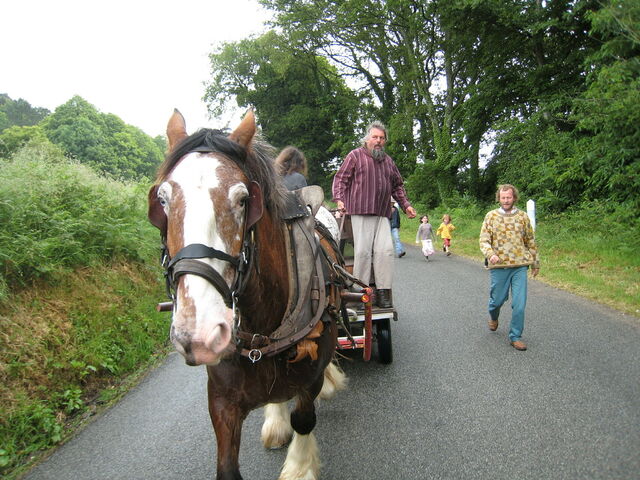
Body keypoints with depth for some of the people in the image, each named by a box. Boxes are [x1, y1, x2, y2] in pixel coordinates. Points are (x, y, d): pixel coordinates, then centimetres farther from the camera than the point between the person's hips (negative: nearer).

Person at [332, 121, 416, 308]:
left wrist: (406, 205, 19)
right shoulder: (355, 156, 6)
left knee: (385, 250, -5)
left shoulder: (388, 161, 22)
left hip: (383, 215, 5)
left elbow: (397, 186, 29)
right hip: (361, 212, -5)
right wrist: (339, 199, -13)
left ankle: (383, 292, 1)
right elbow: (340, 179, 1)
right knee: (363, 251, -8)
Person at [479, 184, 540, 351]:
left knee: (519, 304, -2)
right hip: (499, 266, -1)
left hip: (520, 266, 1)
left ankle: (515, 337, 12)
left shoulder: (523, 216, 5)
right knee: (497, 299, 11)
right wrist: (490, 254, -21)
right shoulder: (491, 216, 2)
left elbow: (530, 241, 13)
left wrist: (535, 262, 16)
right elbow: (484, 240, -3)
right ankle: (493, 317, 45)